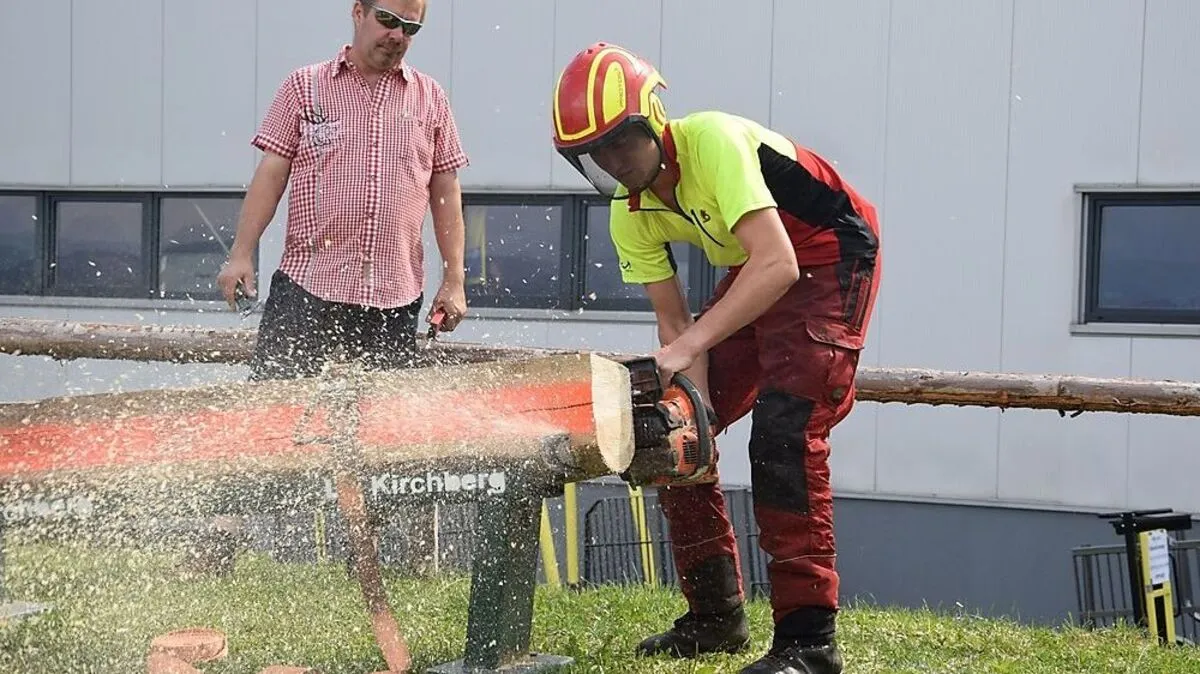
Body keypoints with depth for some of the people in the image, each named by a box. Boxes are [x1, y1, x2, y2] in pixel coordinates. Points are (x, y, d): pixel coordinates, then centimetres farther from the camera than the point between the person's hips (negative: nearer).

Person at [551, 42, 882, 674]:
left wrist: (690, 346, -41)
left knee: (784, 433, -21)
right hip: (757, 274, 8)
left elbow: (777, 264, -38)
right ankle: (715, 615, 16)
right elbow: (674, 320, -5)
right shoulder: (630, 212, -7)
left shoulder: (711, 142, -31)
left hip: (830, 262, -8)